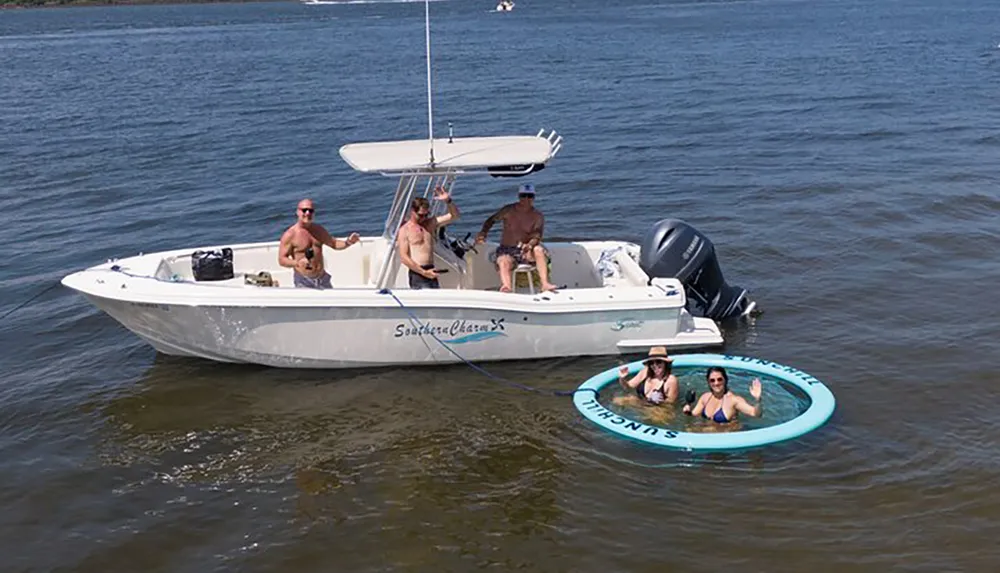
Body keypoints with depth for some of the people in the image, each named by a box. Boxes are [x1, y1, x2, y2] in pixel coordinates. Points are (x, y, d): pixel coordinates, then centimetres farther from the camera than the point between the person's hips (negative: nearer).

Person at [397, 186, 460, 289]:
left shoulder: (430, 223, 14)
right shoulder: (404, 230, -3)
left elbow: (454, 216, 11)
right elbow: (403, 257, -11)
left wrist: (448, 200, -9)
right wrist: (423, 272, -16)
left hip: (430, 273, 6)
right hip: (417, 273, -6)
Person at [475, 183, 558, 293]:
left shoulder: (537, 216, 1)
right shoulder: (508, 210, 1)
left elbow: (537, 235, -13)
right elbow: (491, 220, 9)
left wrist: (530, 244, -36)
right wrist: (482, 233, -11)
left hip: (526, 251, 1)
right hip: (507, 250, -1)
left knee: (539, 250, -31)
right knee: (504, 261, -34)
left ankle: (545, 284, -37)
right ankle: (506, 287, -61)